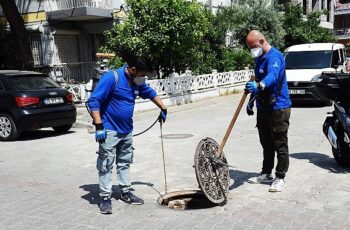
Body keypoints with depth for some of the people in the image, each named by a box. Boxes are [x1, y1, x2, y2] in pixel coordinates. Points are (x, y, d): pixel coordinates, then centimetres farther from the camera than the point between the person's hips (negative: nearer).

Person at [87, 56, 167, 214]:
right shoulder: (112, 78, -19)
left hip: (127, 130, 8)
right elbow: (94, 101, -23)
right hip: (109, 130, -8)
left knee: (125, 162, 17)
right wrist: (99, 126, -28)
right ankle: (105, 198, 7)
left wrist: (163, 109, 30)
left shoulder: (137, 82, 5)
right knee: (106, 165, -2)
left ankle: (126, 193, 29)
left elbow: (150, 93, 26)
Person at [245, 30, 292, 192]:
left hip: (278, 108, -10)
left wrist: (259, 86, -58)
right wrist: (251, 100, 25)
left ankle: (280, 178, 7)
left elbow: (273, 76, -38)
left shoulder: (274, 56, -18)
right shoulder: (259, 58, 13)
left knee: (280, 145, -1)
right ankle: (266, 174, 29)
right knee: (266, 144, 17)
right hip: (263, 108, 10)